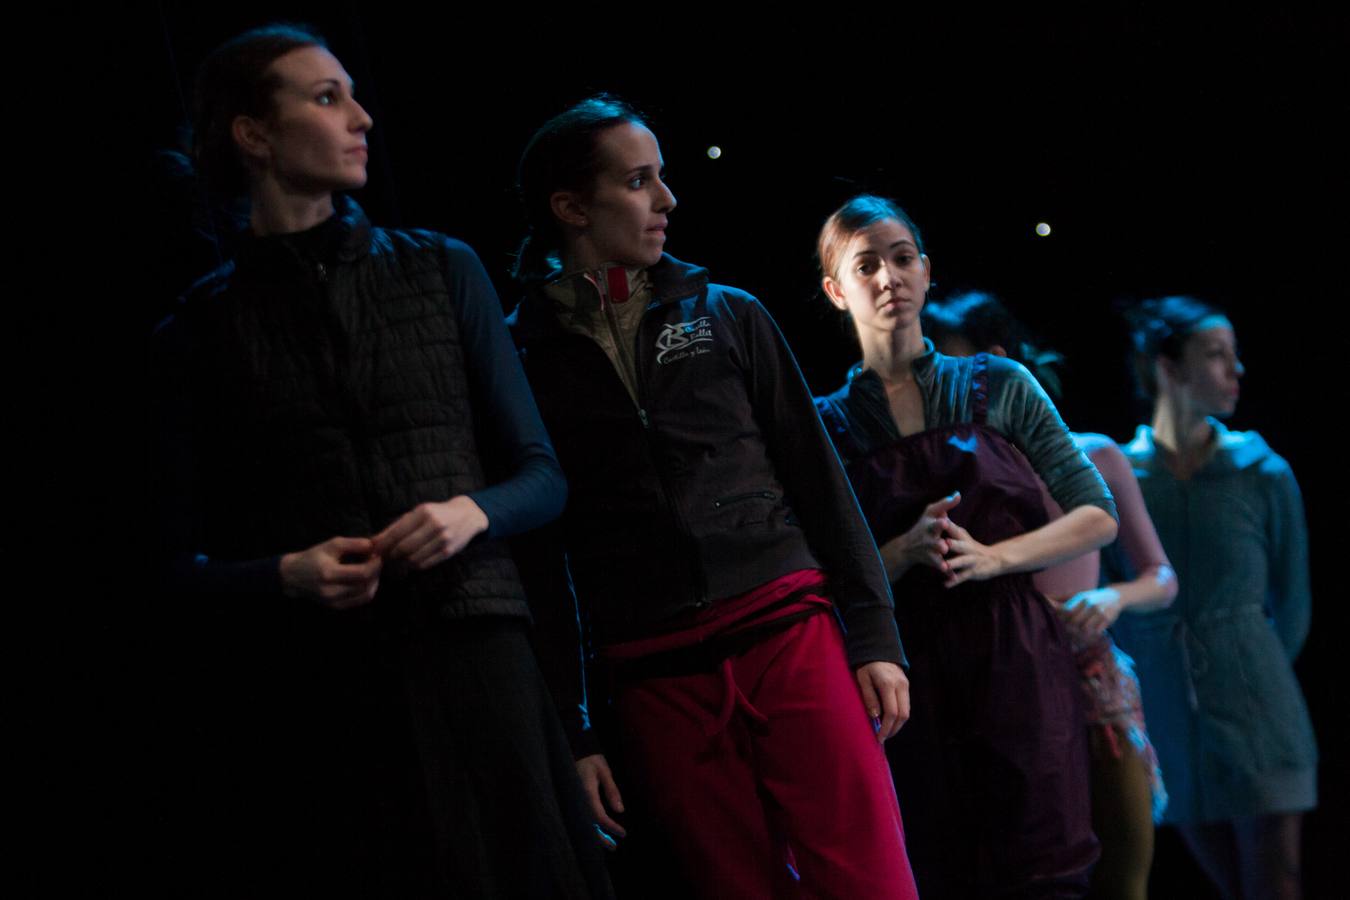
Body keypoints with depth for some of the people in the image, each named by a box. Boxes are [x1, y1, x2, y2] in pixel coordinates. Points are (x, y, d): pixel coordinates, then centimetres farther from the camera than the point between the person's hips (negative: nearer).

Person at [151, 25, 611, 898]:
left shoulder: (442, 270, 12)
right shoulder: (201, 330, 8)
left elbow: (543, 475, 13)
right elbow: (185, 564, 7)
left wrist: (474, 512, -9)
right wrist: (286, 575, -13)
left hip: (470, 665, 2)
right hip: (302, 691, -1)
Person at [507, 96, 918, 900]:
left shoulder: (730, 316, 12)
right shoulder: (526, 357, 8)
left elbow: (818, 480, 11)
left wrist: (874, 637, 3)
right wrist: (571, 733, 4)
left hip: (788, 631, 1)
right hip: (654, 677, -1)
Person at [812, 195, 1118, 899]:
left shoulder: (998, 387, 8)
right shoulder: (828, 424, 7)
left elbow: (1098, 517, 6)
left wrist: (991, 556, -9)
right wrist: (906, 551, -14)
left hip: (1016, 662, 0)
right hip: (908, 681, 0)